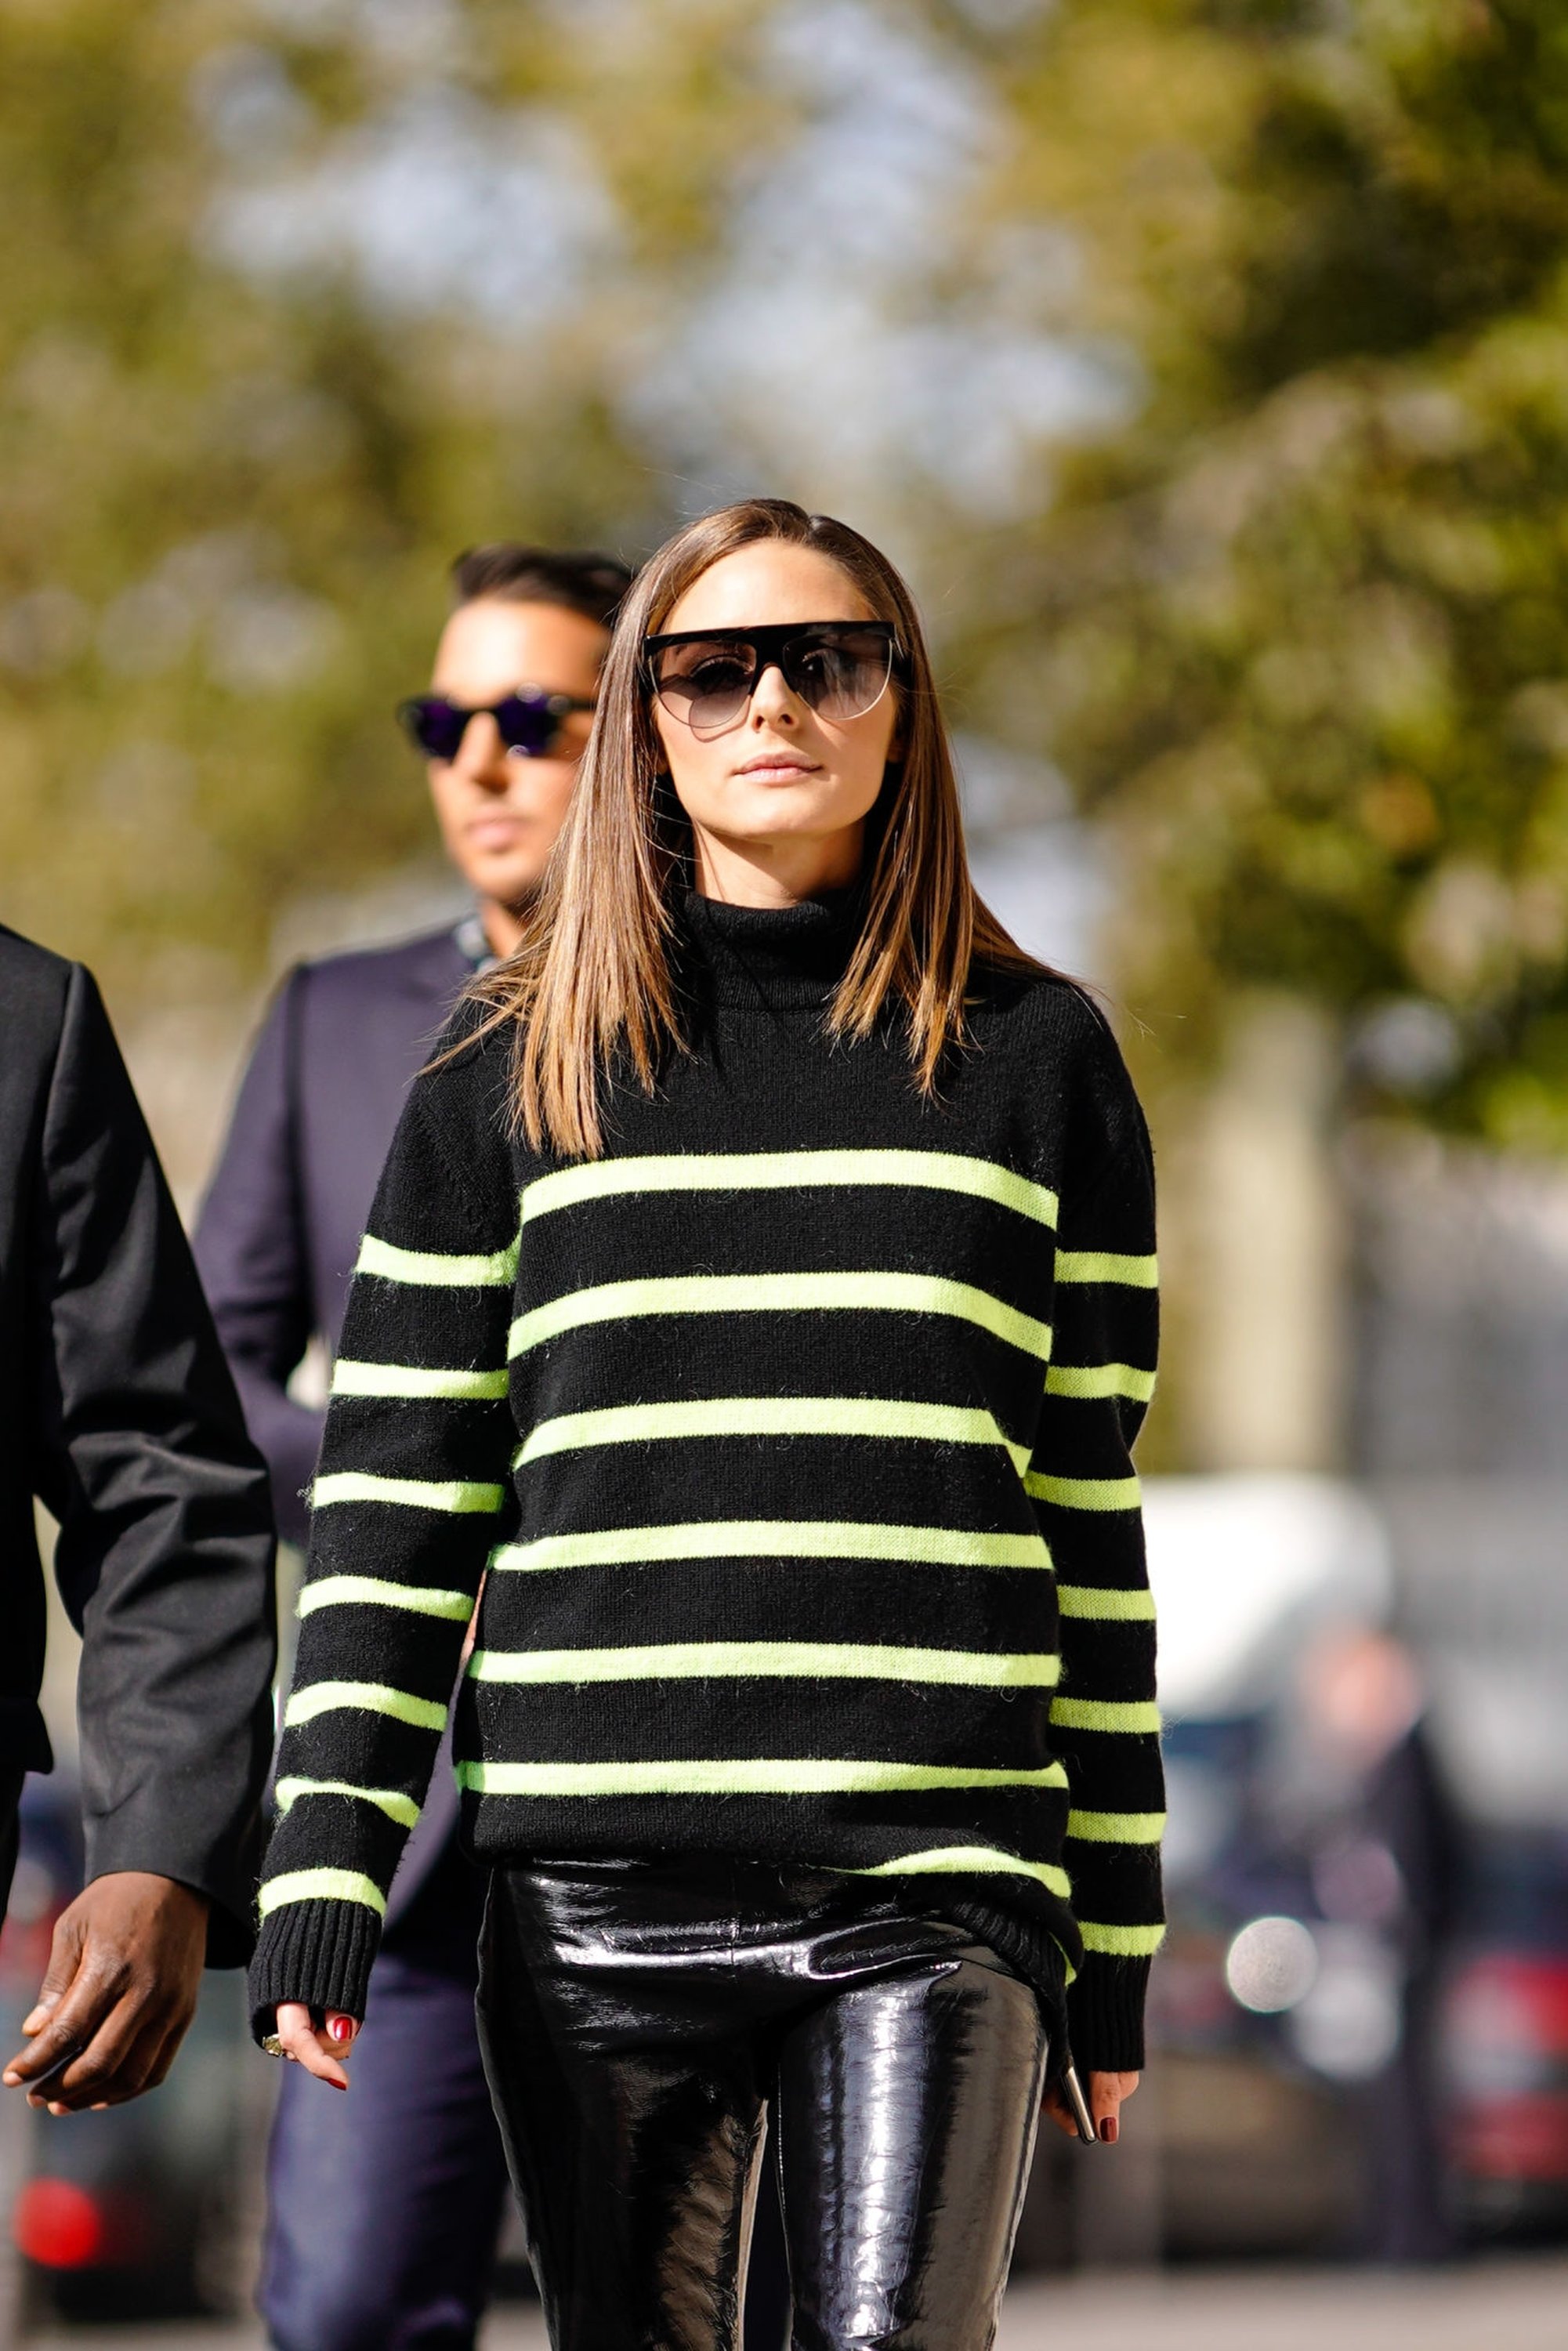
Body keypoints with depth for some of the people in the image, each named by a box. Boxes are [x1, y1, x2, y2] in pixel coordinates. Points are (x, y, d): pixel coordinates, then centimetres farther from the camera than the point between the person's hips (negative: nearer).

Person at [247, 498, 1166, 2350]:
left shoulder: (1033, 1057, 11)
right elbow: (390, 1519, 9)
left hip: (932, 1892, -1)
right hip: (603, 1902, 1)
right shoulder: (511, 1079, 11)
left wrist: (1114, 1949, 9)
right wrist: (318, 1892, -2)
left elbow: (1092, 1517, 11)